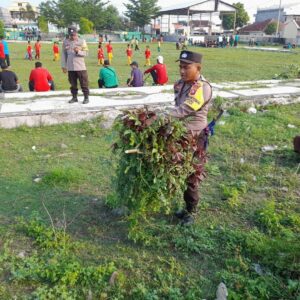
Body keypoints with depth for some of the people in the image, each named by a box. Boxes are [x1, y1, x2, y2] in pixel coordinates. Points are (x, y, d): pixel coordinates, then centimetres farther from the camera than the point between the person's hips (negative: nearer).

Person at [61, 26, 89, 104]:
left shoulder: (82, 41, 1)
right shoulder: (65, 42, 7)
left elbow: (86, 53, -2)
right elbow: (63, 54, 9)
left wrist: (78, 51, -21)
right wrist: (63, 66, 5)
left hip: (81, 67, -2)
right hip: (70, 67, 2)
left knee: (84, 83, 0)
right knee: (73, 83, 9)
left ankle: (86, 97, 10)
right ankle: (74, 97, 21)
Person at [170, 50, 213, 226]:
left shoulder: (202, 87, -20)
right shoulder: (180, 84, 6)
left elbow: (183, 110, -30)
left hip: (194, 139, -8)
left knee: (191, 177, 4)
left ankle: (191, 212, 23)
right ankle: (188, 208, 34)